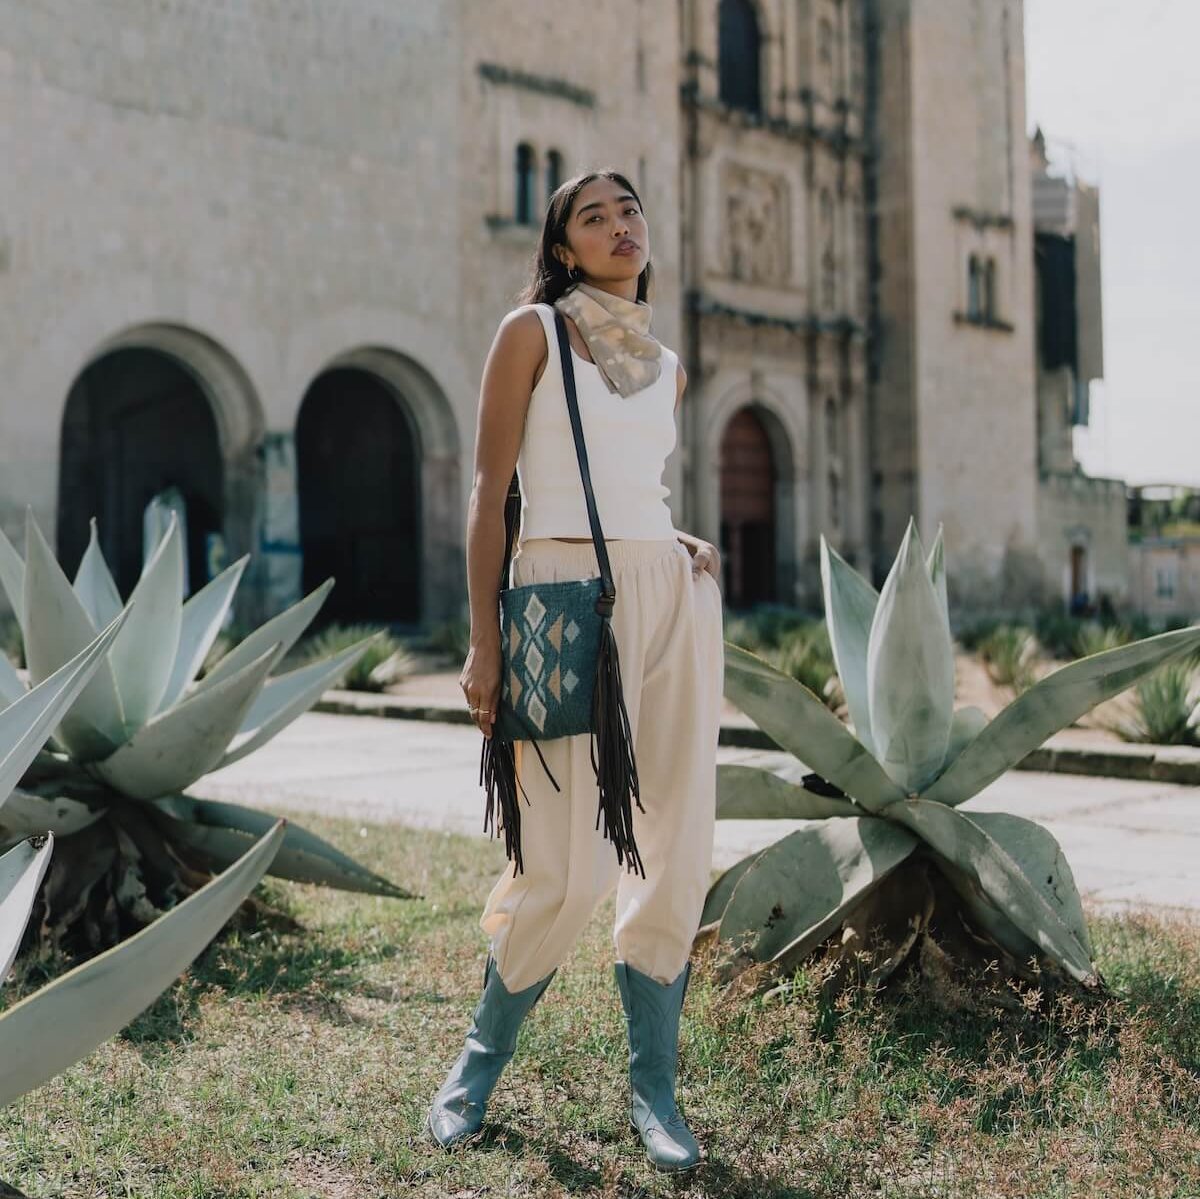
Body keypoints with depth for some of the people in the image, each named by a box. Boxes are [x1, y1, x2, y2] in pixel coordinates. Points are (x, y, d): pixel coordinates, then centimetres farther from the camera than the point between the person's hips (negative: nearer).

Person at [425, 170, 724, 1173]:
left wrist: (687, 547, 6)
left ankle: (653, 1090, 19)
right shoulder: (533, 330, 3)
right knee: (570, 873, -6)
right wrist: (483, 640, -8)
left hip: (675, 598, 6)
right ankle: (481, 1060, 21)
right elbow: (491, 489, -2)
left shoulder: (668, 365, 19)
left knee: (676, 859, 3)